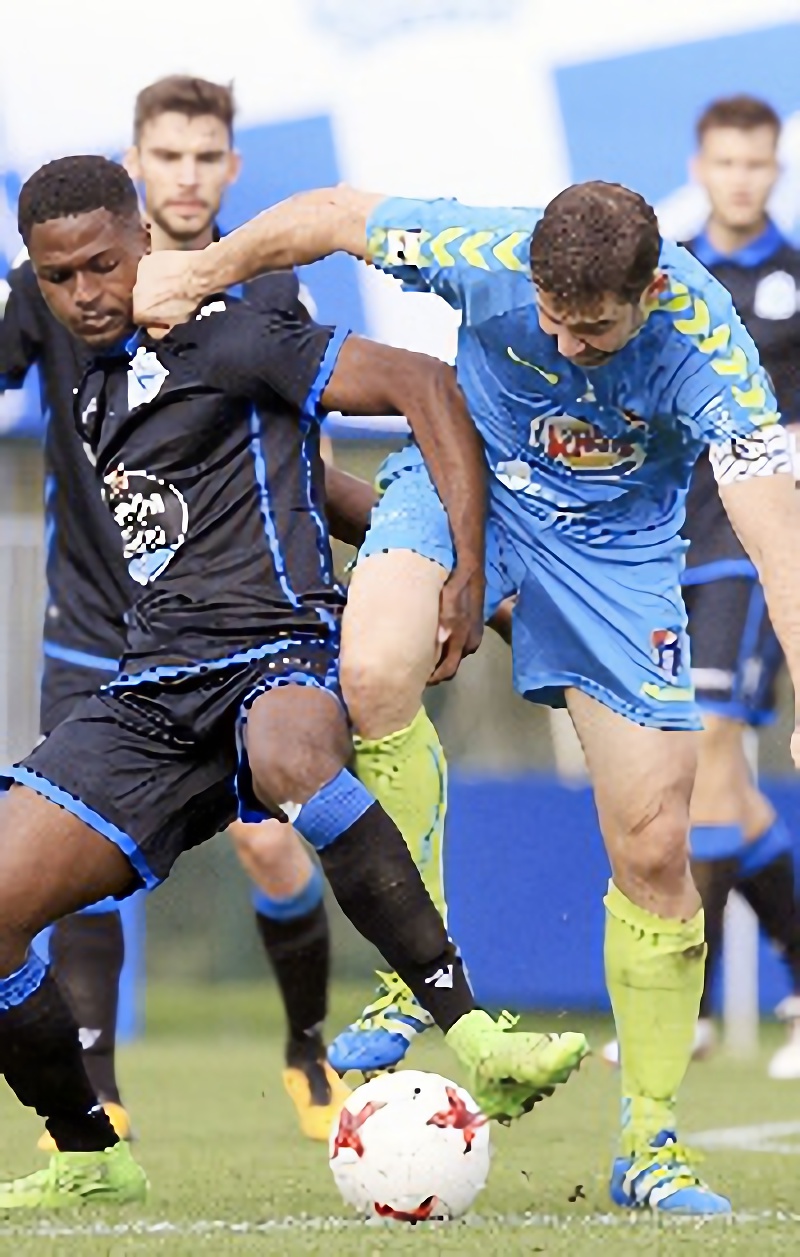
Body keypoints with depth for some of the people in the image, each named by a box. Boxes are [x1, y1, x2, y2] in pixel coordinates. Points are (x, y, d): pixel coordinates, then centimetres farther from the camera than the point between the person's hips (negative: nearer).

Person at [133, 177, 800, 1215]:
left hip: (617, 542, 0)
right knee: (375, 674, -33)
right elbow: (335, 214, -10)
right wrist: (197, 273, 2)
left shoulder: (707, 353, -31)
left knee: (653, 848, -5)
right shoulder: (489, 255, -28)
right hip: (463, 476, 0)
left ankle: (651, 1145, 12)